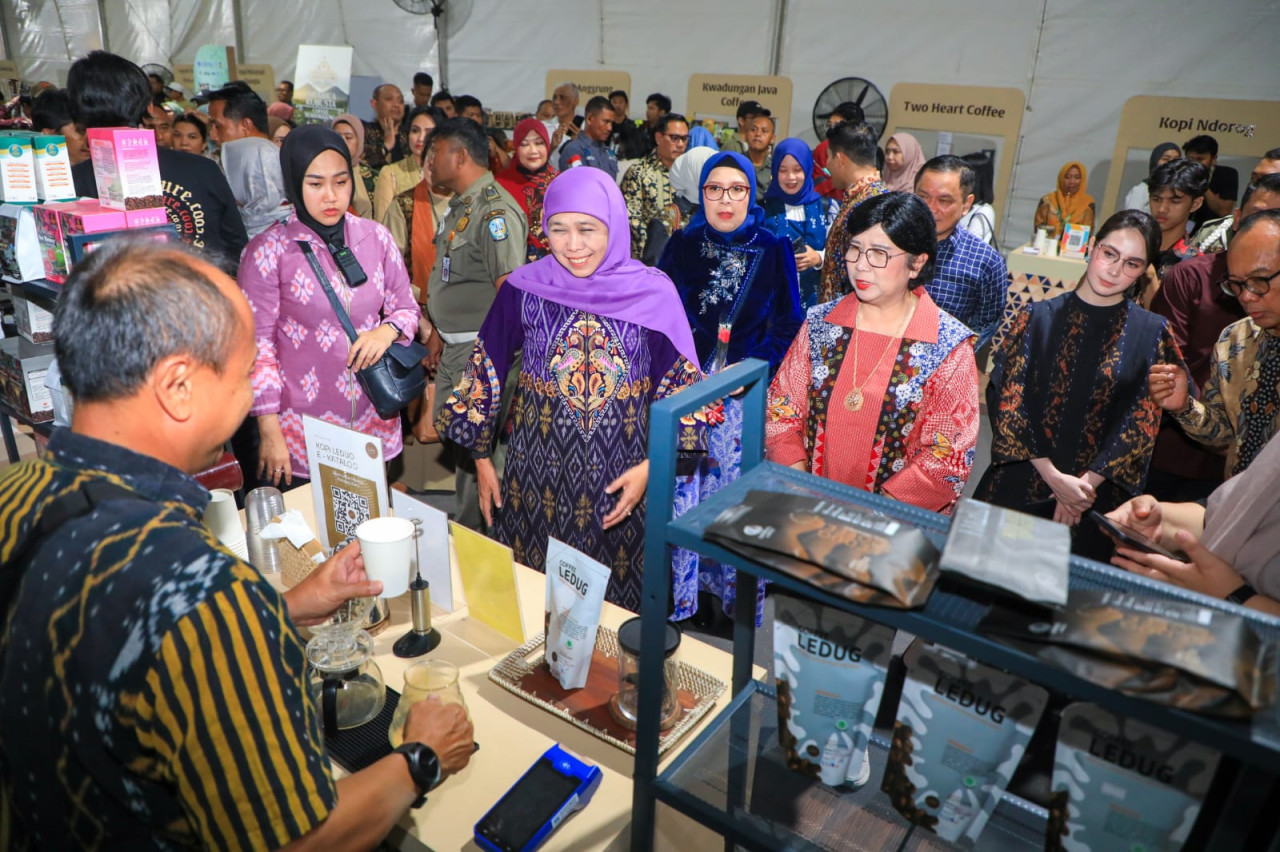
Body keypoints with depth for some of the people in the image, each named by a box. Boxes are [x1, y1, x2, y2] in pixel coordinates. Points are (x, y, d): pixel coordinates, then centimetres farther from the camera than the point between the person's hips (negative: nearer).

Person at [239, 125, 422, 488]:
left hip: (374, 426, 3)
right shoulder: (268, 250, -7)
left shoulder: (375, 238, 2)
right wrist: (270, 435, -9)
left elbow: (407, 309, 12)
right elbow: (256, 344, -7)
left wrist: (387, 330, -12)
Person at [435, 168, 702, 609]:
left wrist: (651, 466, -10)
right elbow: (485, 371, 4)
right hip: (538, 471, 1)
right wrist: (482, 460, 7)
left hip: (621, 477, 0)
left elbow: (679, 387, -3)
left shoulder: (653, 293, -7)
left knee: (615, 601, 13)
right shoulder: (523, 288, -5)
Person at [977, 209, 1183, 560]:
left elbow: (1143, 422, -4)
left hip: (1098, 496, 0)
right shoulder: (1037, 317, 0)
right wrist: (1054, 477, -15)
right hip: (1019, 485, 0)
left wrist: (1086, 482, -14)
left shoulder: (1152, 333, 1)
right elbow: (1007, 400, -7)